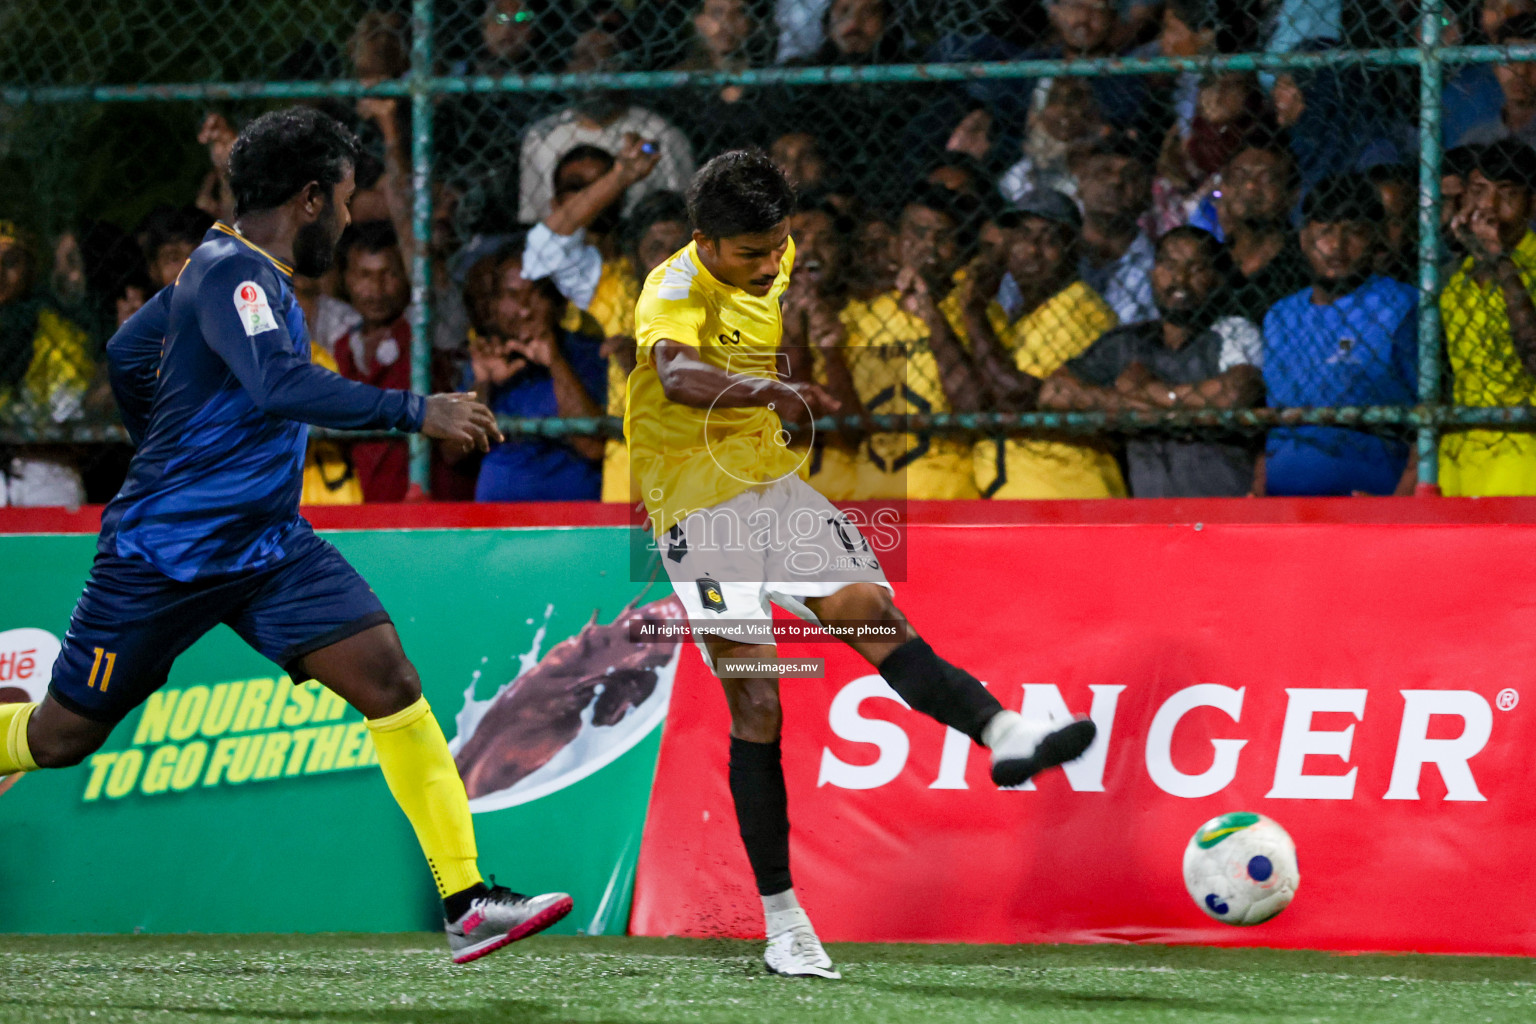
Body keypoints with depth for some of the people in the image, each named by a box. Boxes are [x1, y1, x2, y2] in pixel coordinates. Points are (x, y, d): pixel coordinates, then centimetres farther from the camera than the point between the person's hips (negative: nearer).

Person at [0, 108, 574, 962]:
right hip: (163, 557, -8)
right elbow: (279, 383, -37)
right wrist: (414, 411, -36)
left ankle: (466, 905, -16)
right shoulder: (229, 274, -18)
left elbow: (126, 355, 25)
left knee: (388, 676, -11)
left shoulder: (245, 271, 10)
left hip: (270, 546, 8)